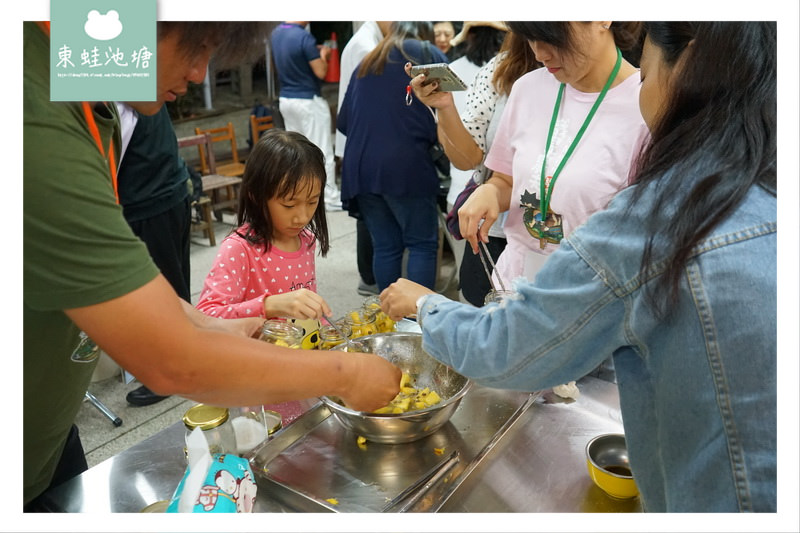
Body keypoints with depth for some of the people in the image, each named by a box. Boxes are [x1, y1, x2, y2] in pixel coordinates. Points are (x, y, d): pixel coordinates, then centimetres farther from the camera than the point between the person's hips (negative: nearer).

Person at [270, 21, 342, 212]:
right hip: (308, 101, -8)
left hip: (286, 100, 8)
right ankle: (330, 198, 4)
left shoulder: (276, 34, 5)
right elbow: (321, 73, -18)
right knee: (322, 152, -1)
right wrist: (323, 55, 0)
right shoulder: (304, 37, -20)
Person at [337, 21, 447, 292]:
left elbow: (343, 122, 20)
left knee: (384, 246, 10)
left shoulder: (366, 63, 22)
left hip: (359, 168, 5)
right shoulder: (428, 54, 9)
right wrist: (432, 137, 17)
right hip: (405, 166, -5)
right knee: (422, 243, 3)